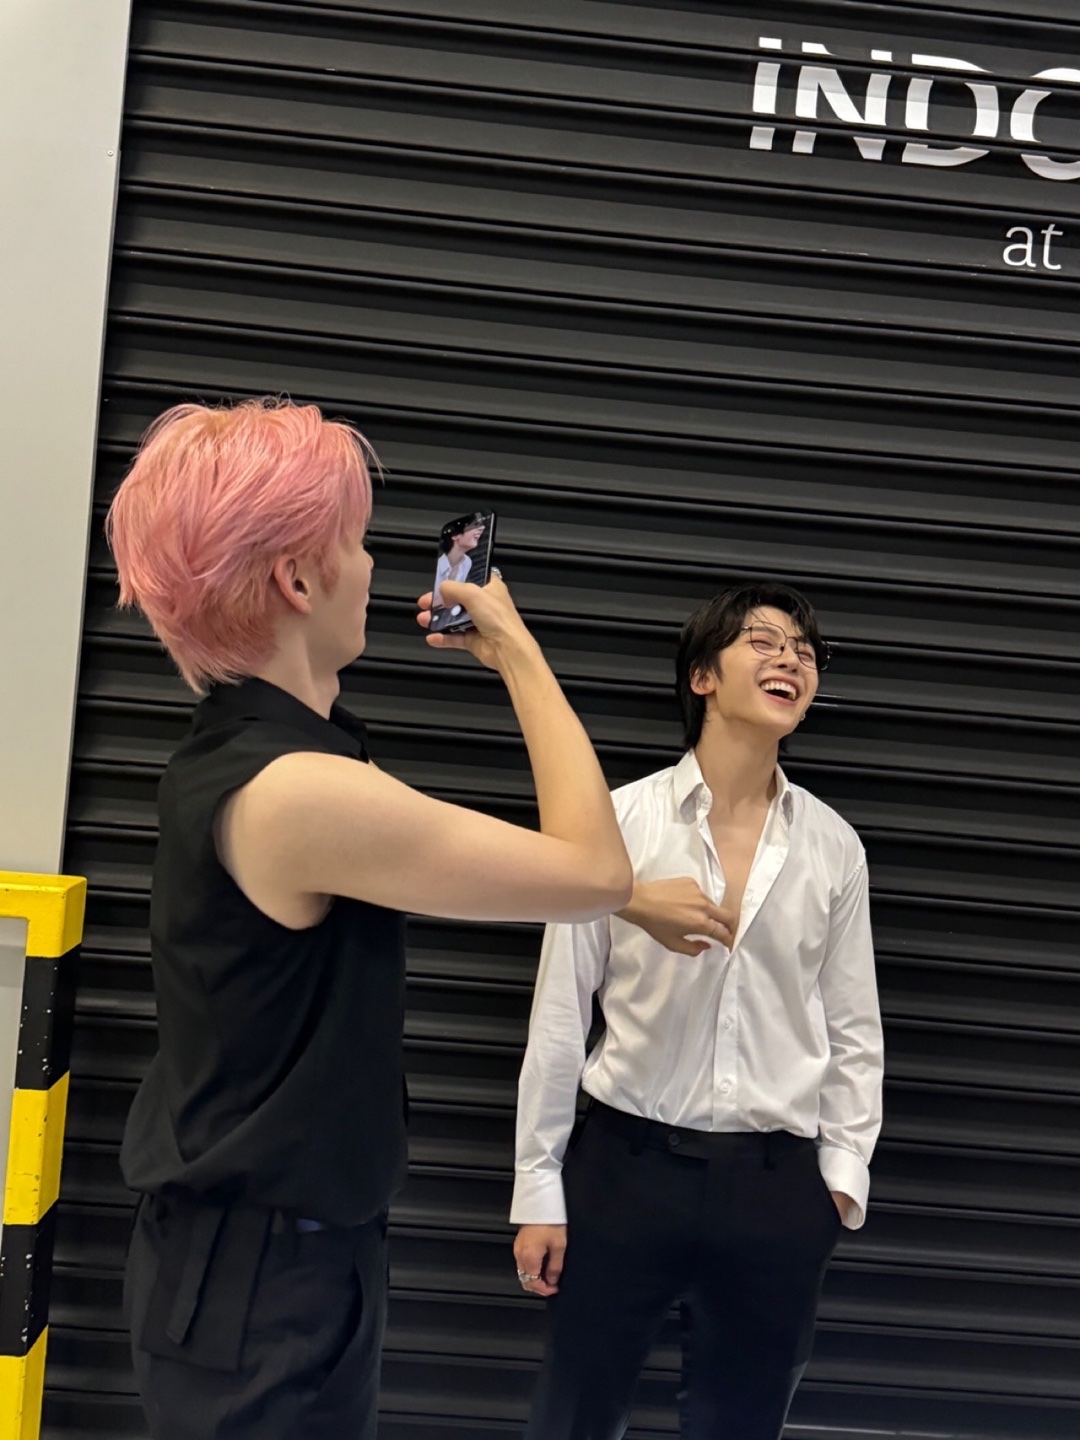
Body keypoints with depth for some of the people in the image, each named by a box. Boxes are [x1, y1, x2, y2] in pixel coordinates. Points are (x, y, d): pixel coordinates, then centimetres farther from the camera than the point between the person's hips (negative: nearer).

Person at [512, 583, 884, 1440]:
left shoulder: (833, 846, 1)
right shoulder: (622, 819, -8)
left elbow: (853, 1030, 8)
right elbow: (560, 1014, -4)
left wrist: (842, 1174, 3)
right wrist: (538, 1189, -2)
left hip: (775, 1183, 3)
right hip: (627, 1163, -2)